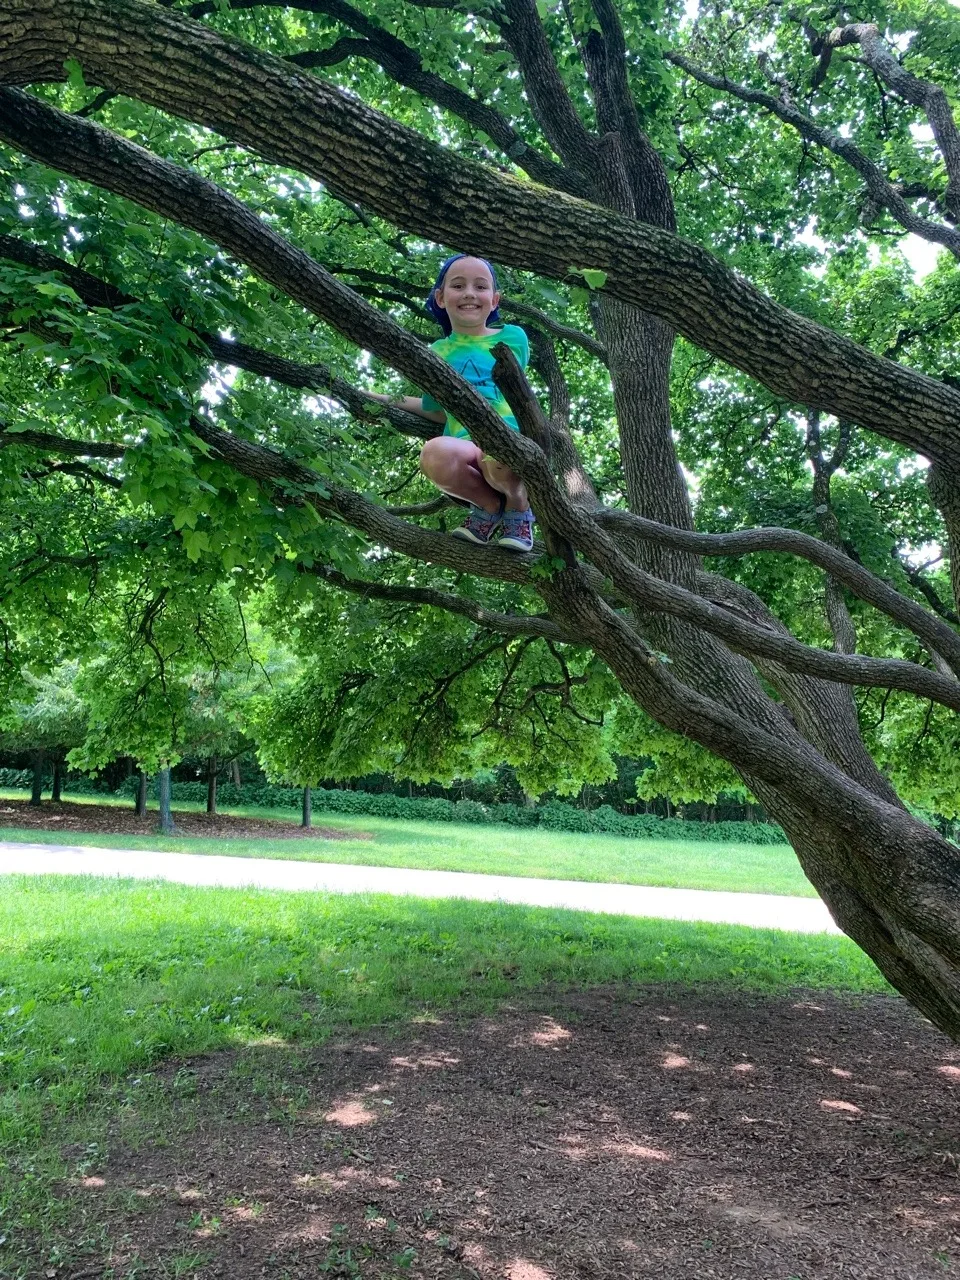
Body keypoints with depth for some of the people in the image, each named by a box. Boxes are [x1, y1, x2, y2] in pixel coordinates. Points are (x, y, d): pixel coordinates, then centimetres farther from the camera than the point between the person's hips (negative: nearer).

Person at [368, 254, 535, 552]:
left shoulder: (513, 337, 12)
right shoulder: (438, 352, 17)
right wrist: (384, 400, 23)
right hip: (465, 448, 2)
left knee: (497, 455, -41)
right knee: (436, 453, -37)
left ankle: (518, 508, -3)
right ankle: (489, 507, -3)